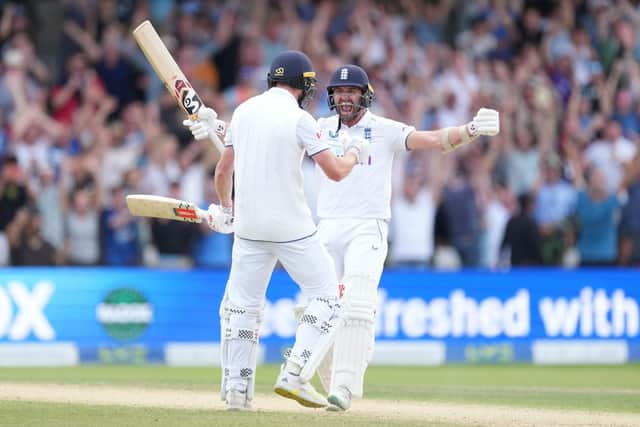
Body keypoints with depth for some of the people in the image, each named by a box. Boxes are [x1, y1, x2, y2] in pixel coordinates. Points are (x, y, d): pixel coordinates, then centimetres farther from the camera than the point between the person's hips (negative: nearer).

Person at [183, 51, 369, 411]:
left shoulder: (244, 111, 8)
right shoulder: (299, 119, -9)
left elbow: (223, 171, 13)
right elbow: (336, 172, -12)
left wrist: (226, 208, 31)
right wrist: (355, 152, 10)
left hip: (248, 225, 6)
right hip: (291, 226, -6)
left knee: (243, 304, 13)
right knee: (326, 297, 4)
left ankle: (236, 388, 7)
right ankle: (295, 375, -10)